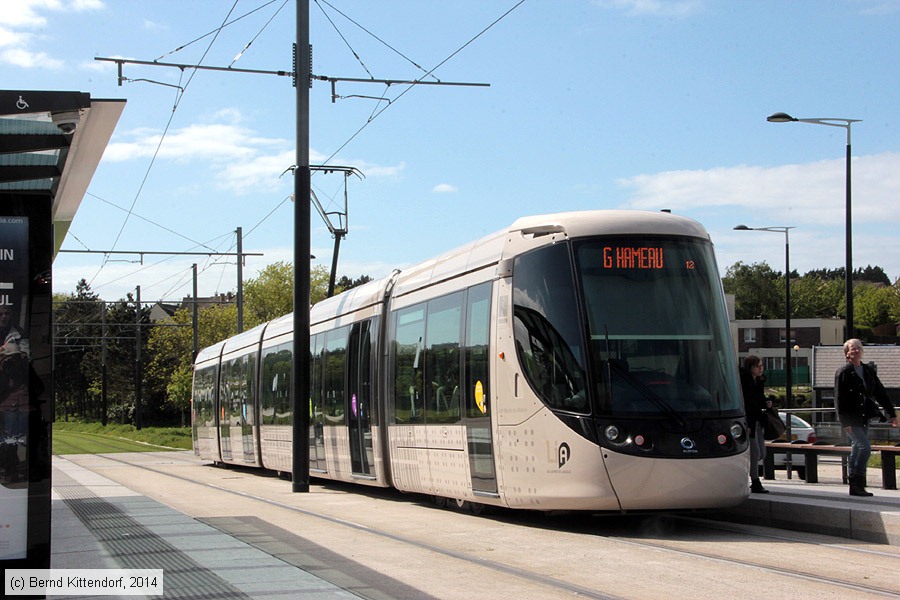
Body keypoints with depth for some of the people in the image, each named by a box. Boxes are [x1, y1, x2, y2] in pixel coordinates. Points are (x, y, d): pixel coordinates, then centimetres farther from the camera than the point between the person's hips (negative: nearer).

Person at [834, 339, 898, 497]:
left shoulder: (869, 371, 11)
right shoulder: (843, 373, -8)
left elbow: (880, 393, 16)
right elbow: (839, 399, -12)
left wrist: (891, 413, 13)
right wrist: (845, 422, -18)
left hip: (863, 418, 7)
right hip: (851, 418, -7)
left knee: (857, 450, 10)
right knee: (865, 447, -16)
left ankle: (855, 487, 14)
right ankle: (857, 483, -10)